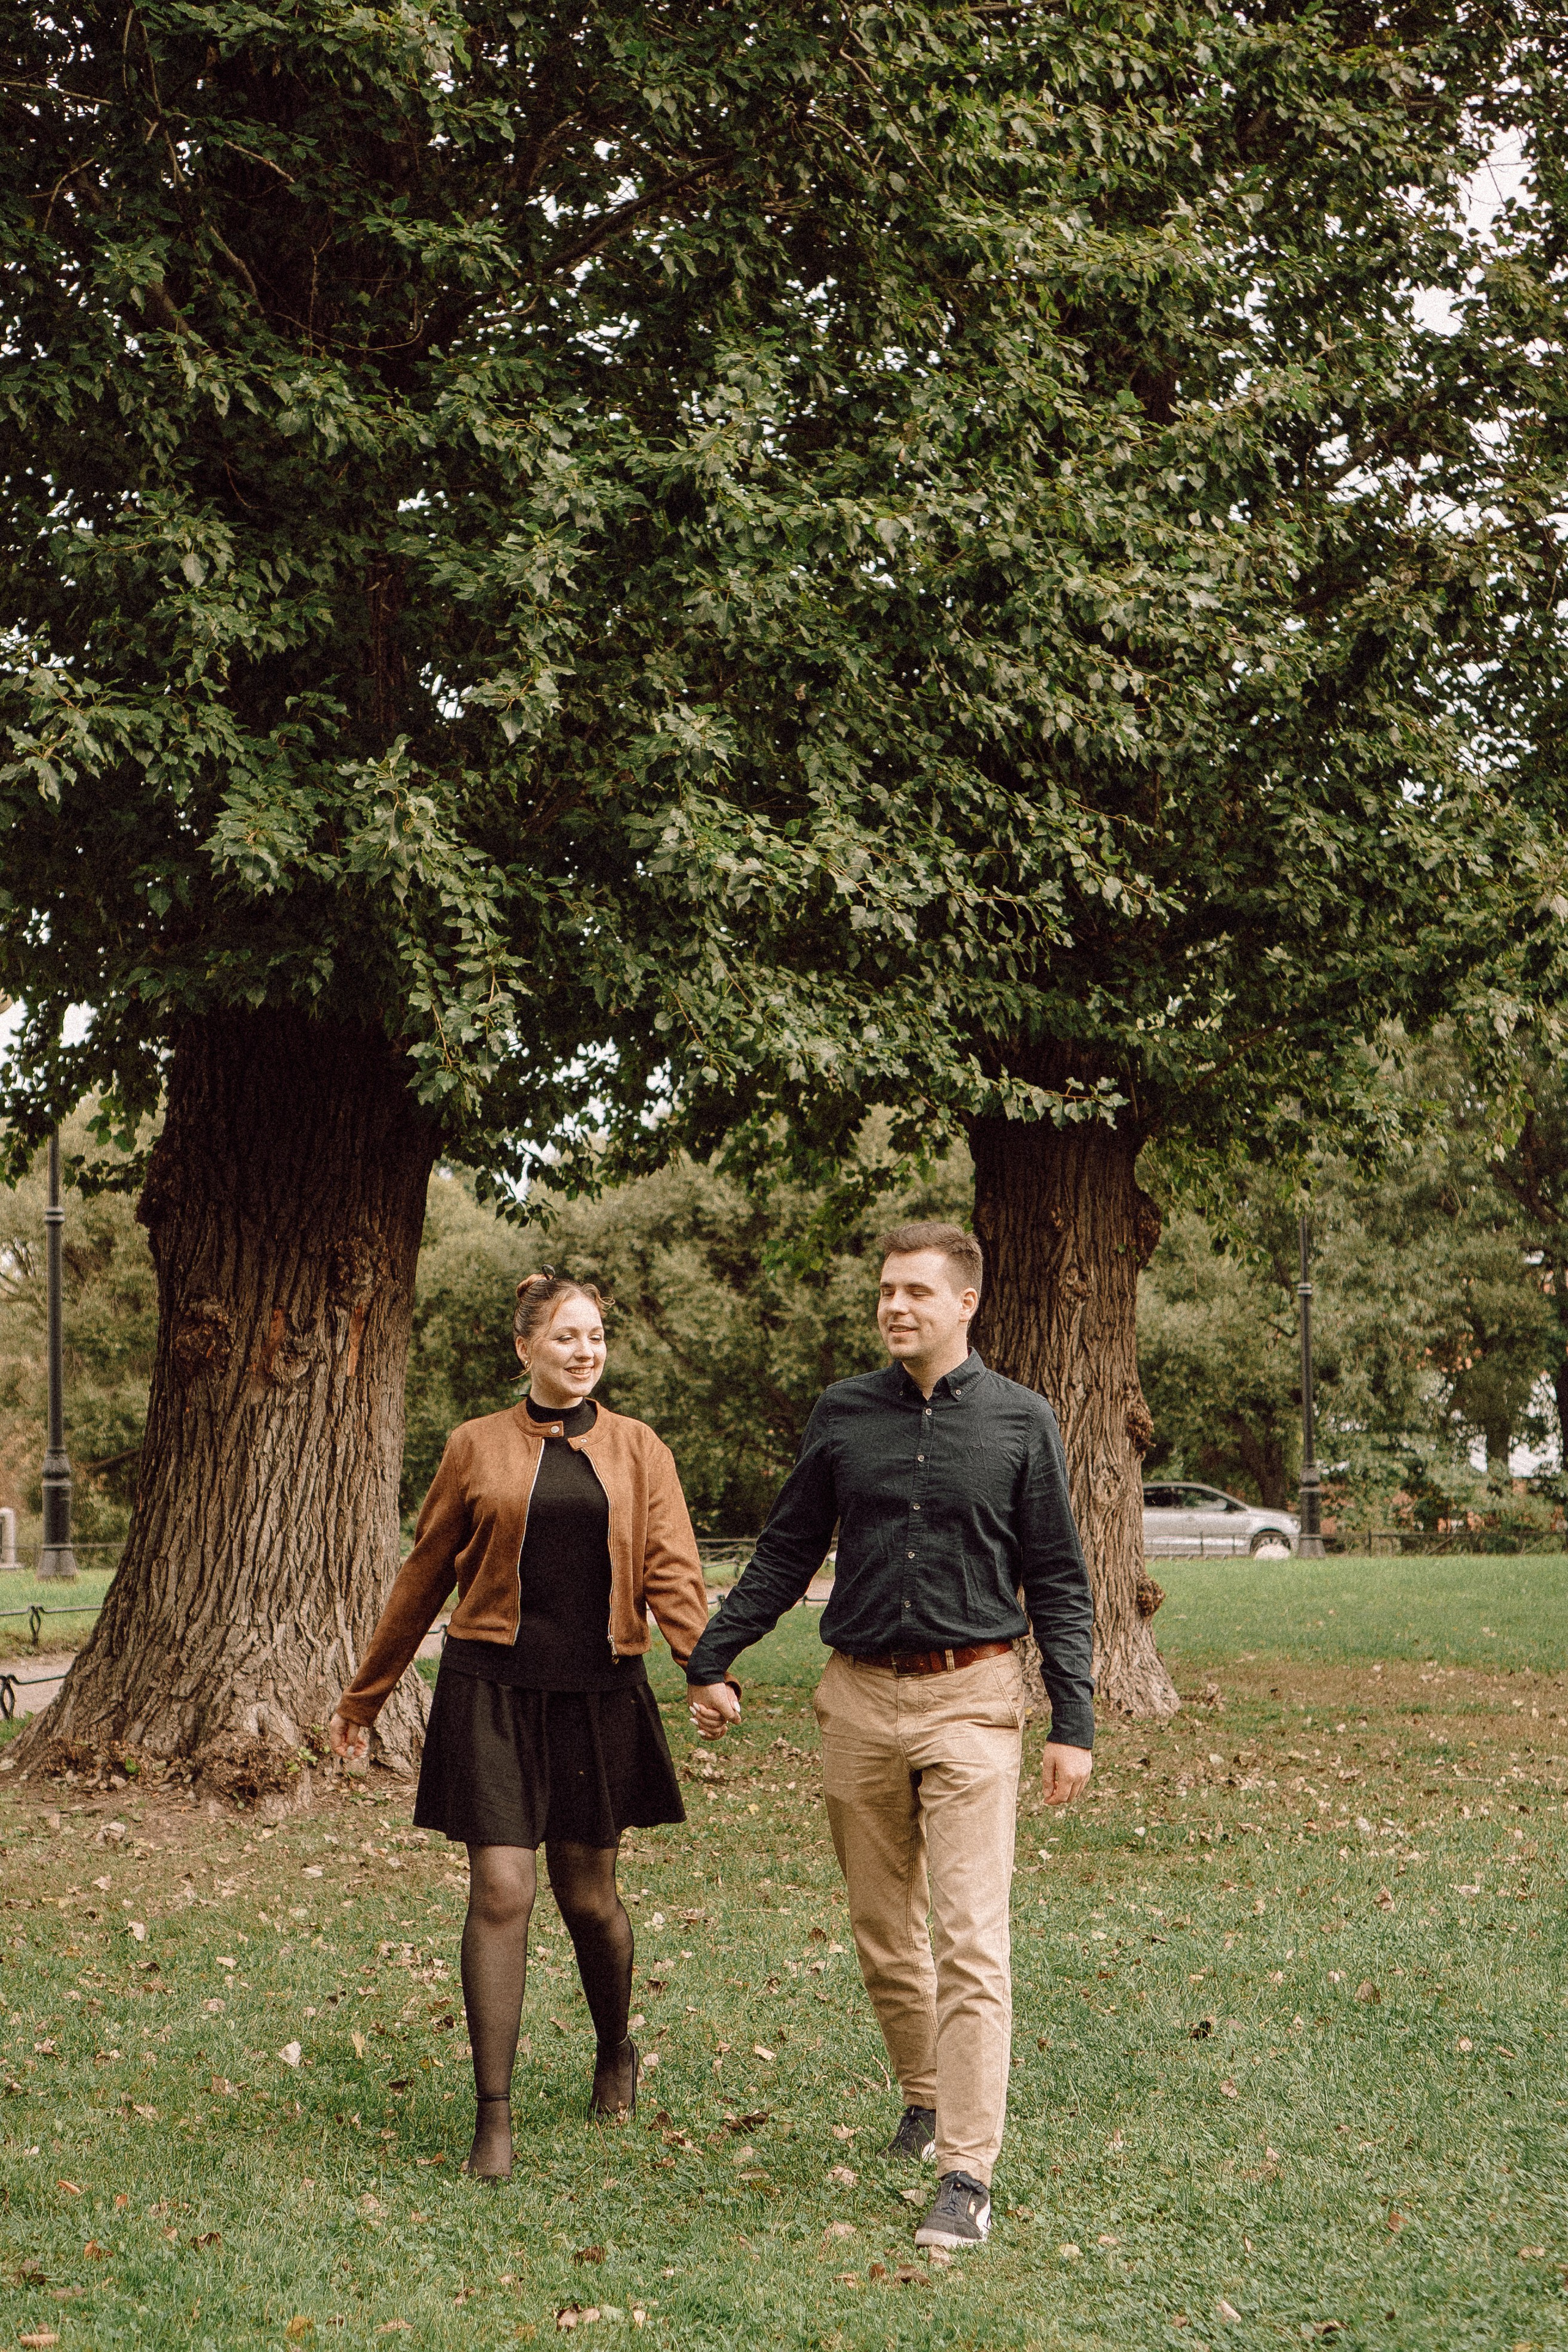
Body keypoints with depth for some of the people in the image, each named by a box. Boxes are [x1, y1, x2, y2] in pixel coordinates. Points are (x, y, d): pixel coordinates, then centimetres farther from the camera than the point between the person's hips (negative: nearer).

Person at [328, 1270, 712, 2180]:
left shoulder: (638, 1450, 7)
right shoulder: (477, 1448, 6)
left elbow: (672, 1568, -5)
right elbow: (424, 1578, 12)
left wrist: (705, 1663, -24)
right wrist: (364, 1698, 16)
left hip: (599, 1693, 1)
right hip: (495, 1693, -1)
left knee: (589, 1894, 9)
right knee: (502, 1892, -8)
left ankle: (616, 2051, 37)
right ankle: (495, 2116, -1)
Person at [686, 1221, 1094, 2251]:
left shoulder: (1021, 1422, 0)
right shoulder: (843, 1414, 6)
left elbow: (1059, 1583, 2)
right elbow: (786, 1553, 15)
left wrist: (1075, 1723, -3)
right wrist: (713, 1660, 11)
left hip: (971, 1702, -3)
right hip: (861, 1699, 3)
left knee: (970, 1941, -9)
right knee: (882, 1931, 12)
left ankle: (968, 2176, -8)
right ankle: (925, 2100, 33)